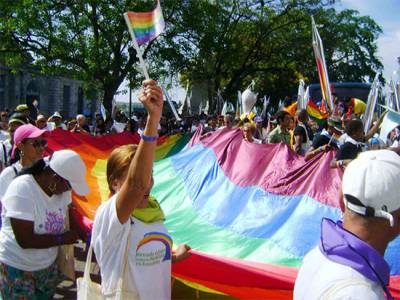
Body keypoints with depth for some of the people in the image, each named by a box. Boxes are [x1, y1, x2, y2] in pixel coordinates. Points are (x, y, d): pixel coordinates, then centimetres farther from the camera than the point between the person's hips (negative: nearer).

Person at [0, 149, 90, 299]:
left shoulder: (61, 187, -7)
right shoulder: (22, 189, -26)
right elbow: (24, 240, -28)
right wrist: (62, 238, -21)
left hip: (48, 265, 6)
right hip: (17, 269, -6)